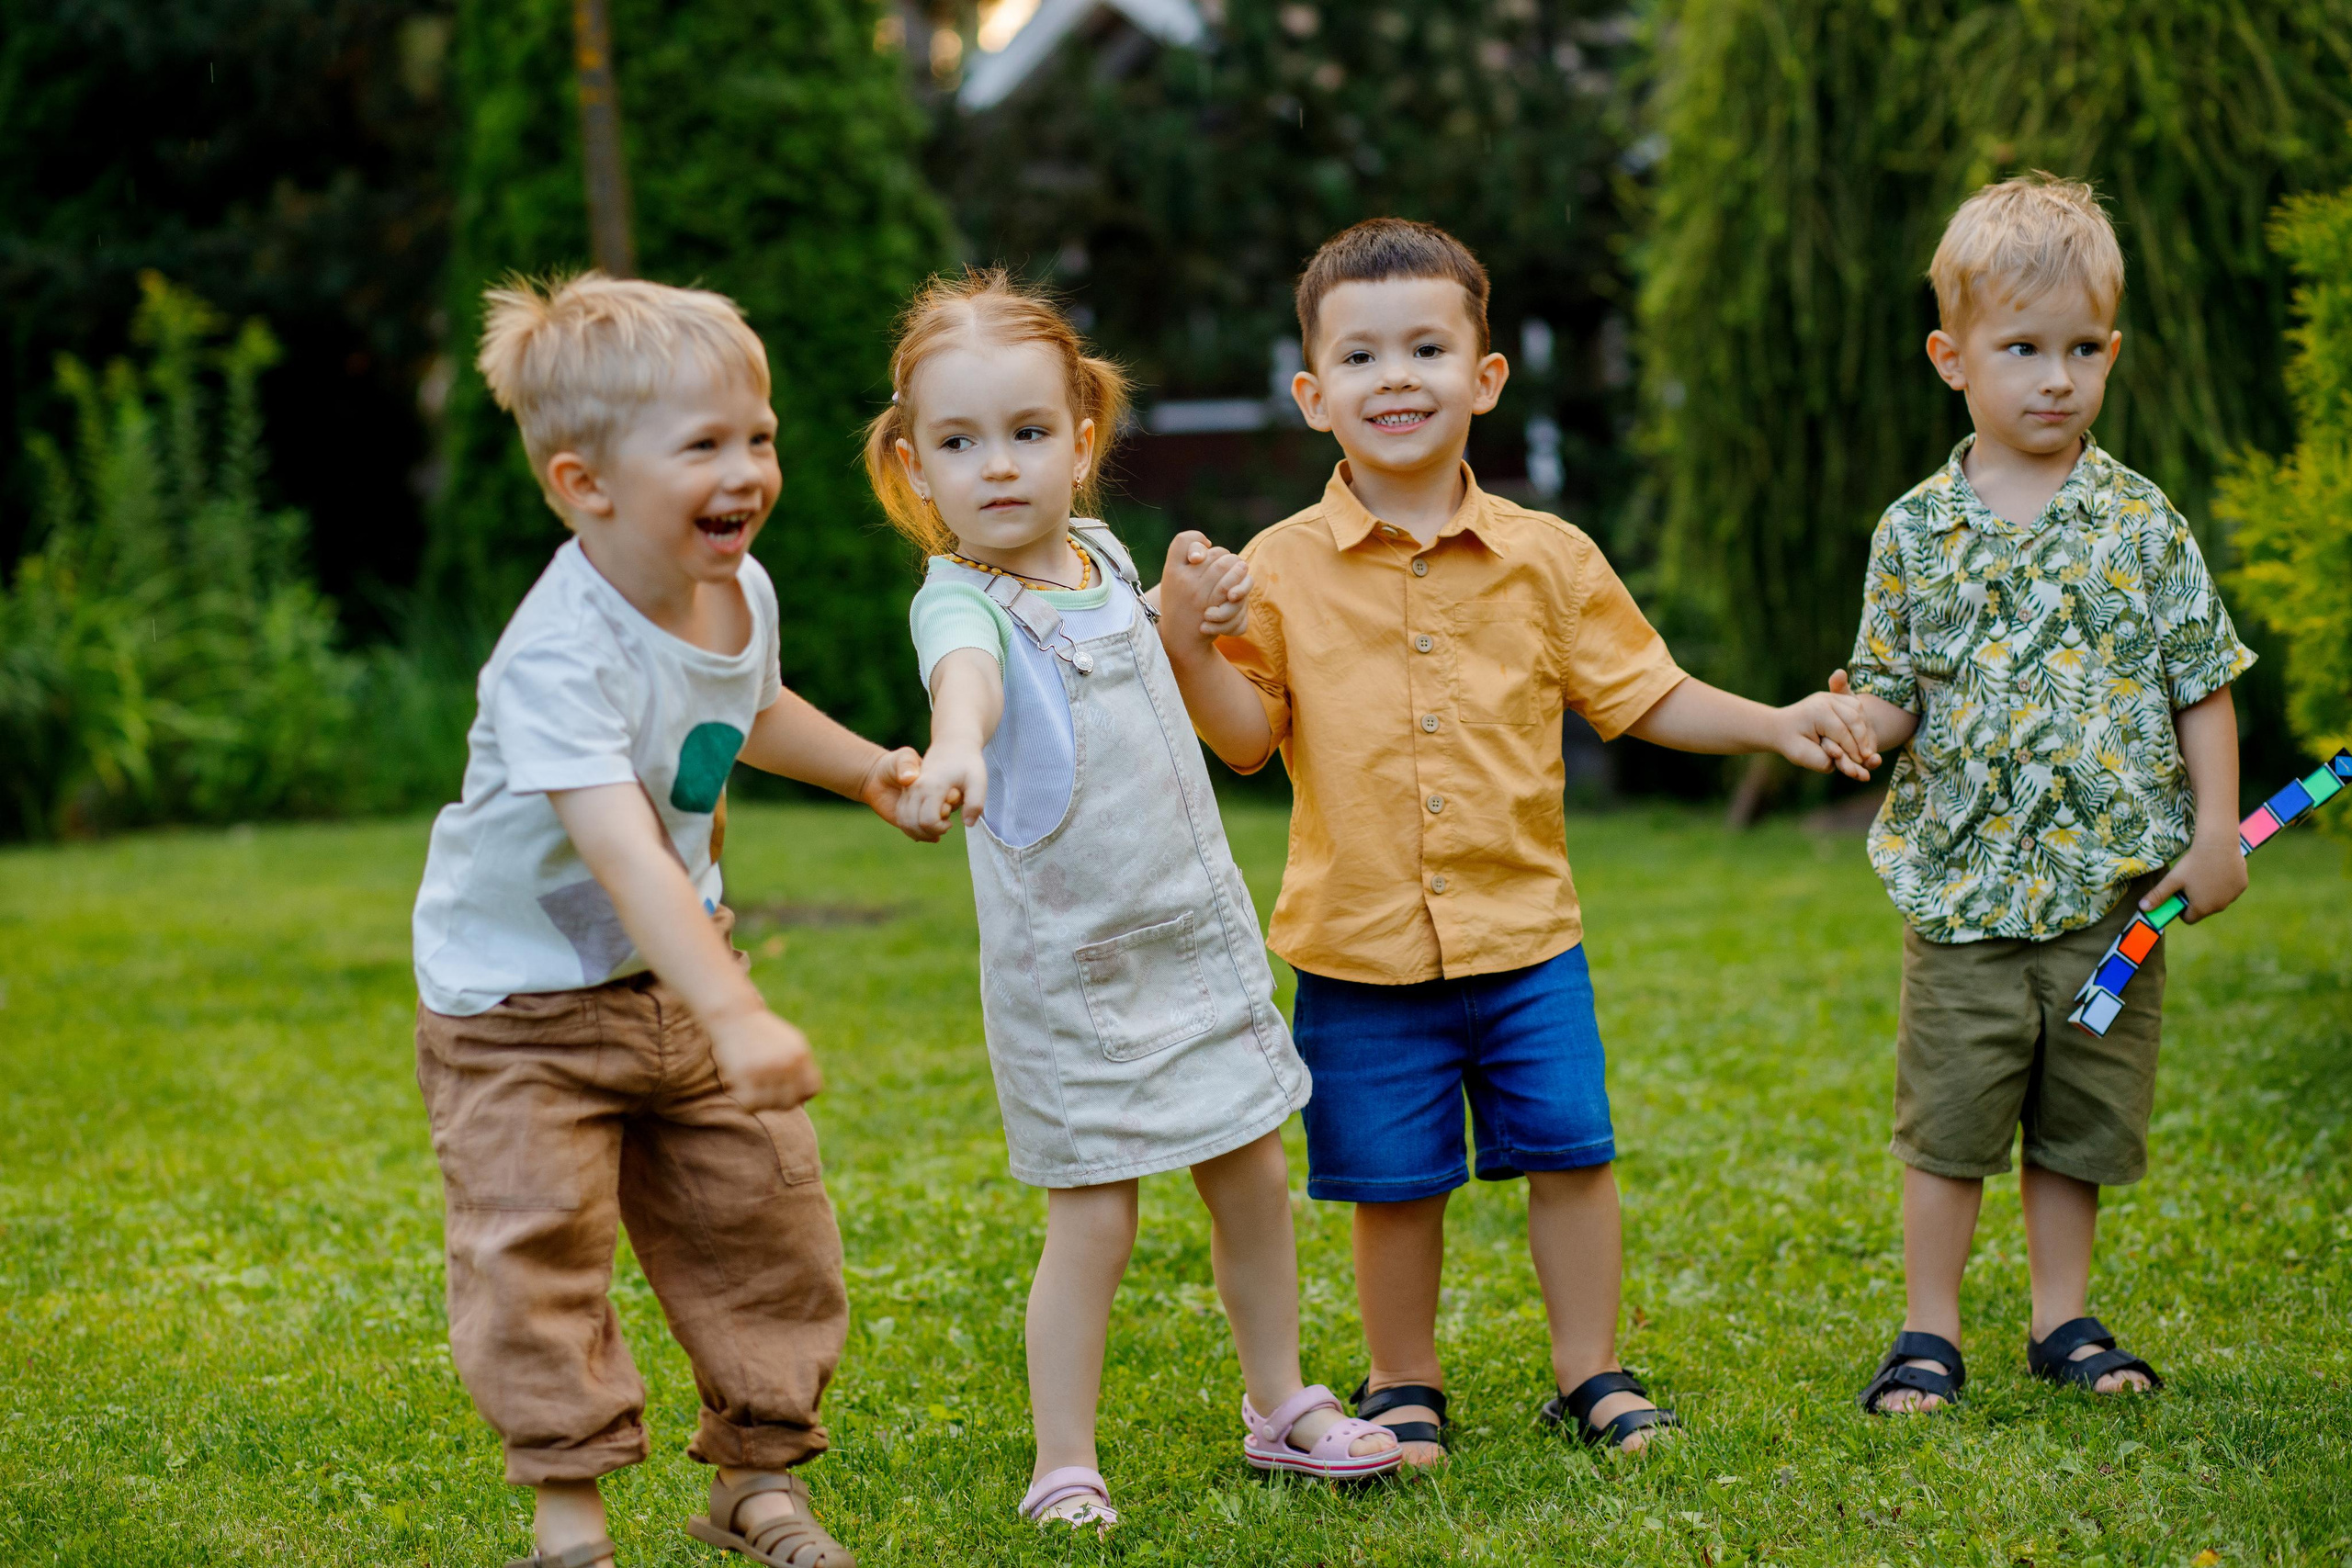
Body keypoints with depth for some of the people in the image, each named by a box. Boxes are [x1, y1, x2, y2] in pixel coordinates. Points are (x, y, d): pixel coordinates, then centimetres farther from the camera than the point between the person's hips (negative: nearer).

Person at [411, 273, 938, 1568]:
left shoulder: (740, 593, -4)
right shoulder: (560, 658, -32)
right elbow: (622, 849, -43)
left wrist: (865, 765, 21)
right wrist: (735, 1014, -52)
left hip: (674, 978, 7)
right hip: (524, 999, -7)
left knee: (762, 1219, 10)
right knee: (540, 1256, -10)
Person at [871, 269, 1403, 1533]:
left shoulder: (1099, 555, 4)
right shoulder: (961, 598, -17)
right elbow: (970, 671, -43)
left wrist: (1188, 615, 6)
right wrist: (953, 747, -64)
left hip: (1198, 930, 6)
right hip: (1067, 964, -6)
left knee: (1252, 1179, 14)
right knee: (1092, 1217, -4)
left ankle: (1280, 1406, 32)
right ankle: (1063, 1465, 10)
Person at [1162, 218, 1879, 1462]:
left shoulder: (1548, 559, 1)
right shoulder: (1282, 569, -5)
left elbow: (1640, 695, 9)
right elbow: (1249, 737, -5)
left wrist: (1778, 725, 1)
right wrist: (1192, 648, -21)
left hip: (1524, 935, 2)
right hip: (1363, 948, -1)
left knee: (1569, 1153, 5)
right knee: (1393, 1182, 7)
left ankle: (1591, 1372, 23)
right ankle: (1403, 1386, 27)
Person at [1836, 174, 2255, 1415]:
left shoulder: (2140, 522, 0)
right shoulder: (1916, 532, 0)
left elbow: (2202, 685, 4)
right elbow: (1897, 698, 5)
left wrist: (2214, 834, -1)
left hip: (2111, 890, 1)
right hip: (1962, 886, 0)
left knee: (2082, 1121, 10)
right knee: (1947, 1123, 4)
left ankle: (2063, 1322, 25)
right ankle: (1928, 1332, 16)